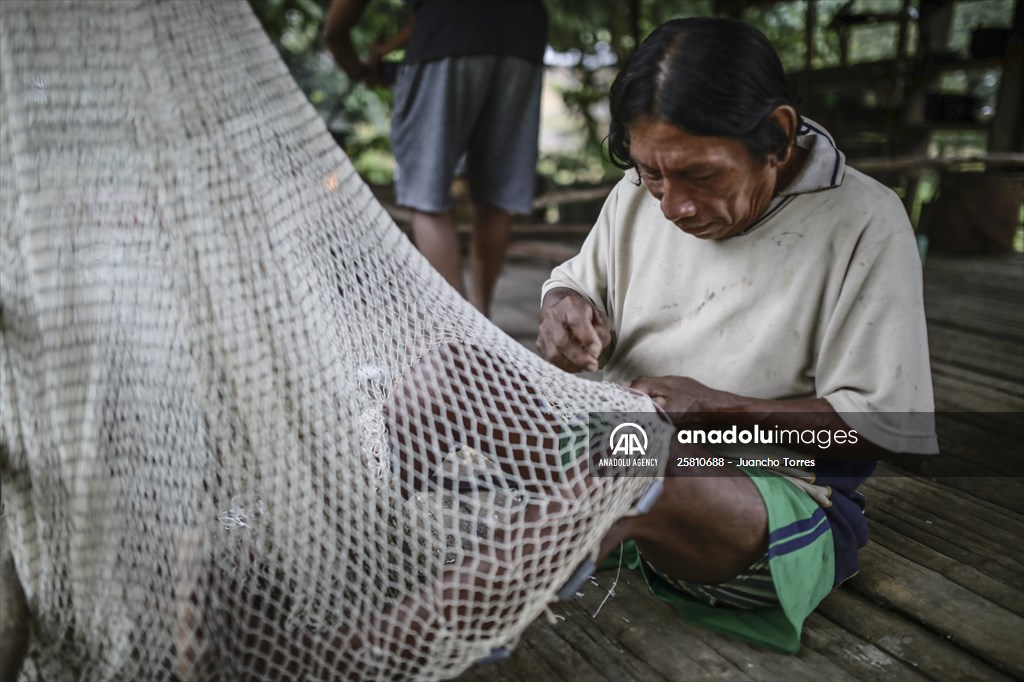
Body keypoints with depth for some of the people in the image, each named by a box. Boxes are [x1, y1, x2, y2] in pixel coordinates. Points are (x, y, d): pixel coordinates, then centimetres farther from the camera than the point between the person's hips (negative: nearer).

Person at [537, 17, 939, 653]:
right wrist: (568, 310, -11)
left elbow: (882, 423, -12)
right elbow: (574, 284, 15)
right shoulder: (640, 194, 4)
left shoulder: (863, 222, -11)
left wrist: (715, 408, -20)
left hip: (780, 502, -5)